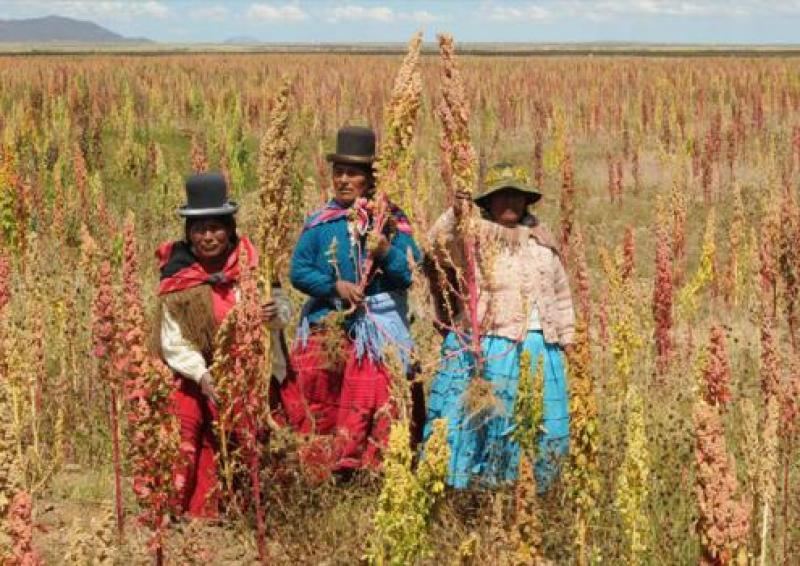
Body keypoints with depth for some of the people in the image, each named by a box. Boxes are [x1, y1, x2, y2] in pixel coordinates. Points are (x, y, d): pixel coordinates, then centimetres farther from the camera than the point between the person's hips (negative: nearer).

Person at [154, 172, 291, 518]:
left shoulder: (250, 263, -4)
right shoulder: (177, 279, -7)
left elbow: (282, 304, -3)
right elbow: (172, 342, -9)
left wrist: (275, 313, -28)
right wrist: (202, 375, -24)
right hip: (197, 383, -2)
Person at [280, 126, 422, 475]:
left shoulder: (391, 221, 4)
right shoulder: (320, 223, 7)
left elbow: (412, 275, -1)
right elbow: (298, 271, 2)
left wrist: (387, 253, -19)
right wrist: (335, 286, -13)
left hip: (377, 328, -1)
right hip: (326, 326, 1)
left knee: (369, 402, -6)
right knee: (317, 400, -2)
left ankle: (353, 468, 2)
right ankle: (317, 470, 8)